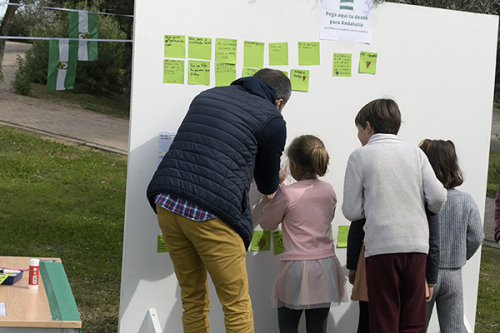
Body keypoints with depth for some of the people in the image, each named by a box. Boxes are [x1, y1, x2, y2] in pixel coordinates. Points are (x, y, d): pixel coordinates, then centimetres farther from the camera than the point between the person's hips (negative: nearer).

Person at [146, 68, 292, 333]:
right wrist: (276, 183, 42)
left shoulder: (208, 95, 23)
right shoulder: (271, 120, 6)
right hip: (211, 215, -6)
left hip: (166, 203, 6)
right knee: (237, 307, 5)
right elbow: (267, 185, 17)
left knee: (193, 300, 16)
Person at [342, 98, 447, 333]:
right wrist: (427, 208, 25)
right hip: (417, 245, 3)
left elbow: (352, 211, 0)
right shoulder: (415, 153, 10)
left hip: (382, 246, -3)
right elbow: (437, 196, 3)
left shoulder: (360, 157, 2)